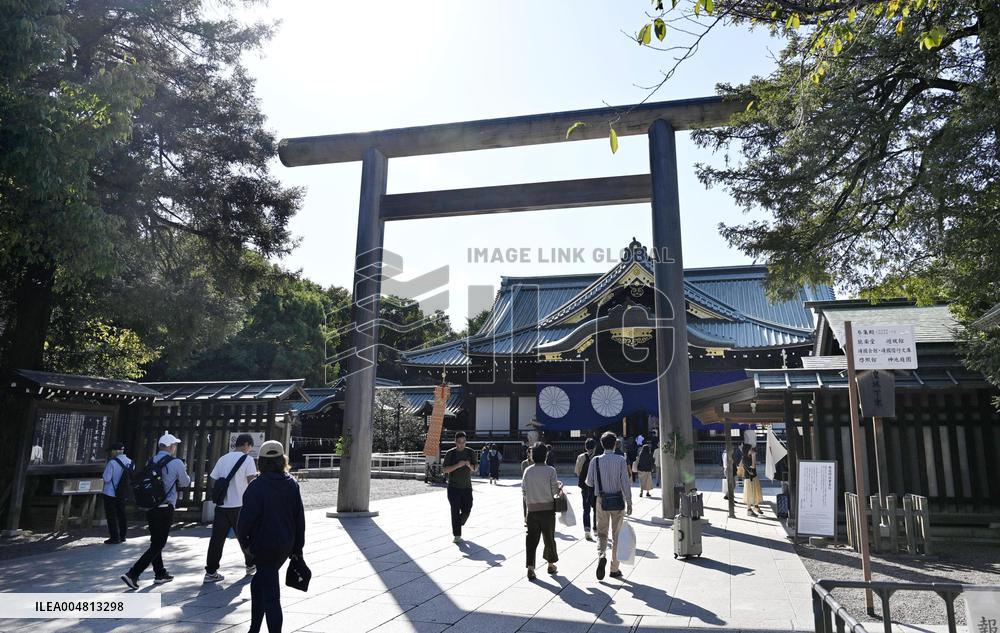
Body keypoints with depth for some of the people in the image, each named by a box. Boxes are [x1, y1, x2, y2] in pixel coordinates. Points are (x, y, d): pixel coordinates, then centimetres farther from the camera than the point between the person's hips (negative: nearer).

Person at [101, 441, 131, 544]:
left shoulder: (112, 463, -19)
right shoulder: (129, 462, 1)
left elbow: (106, 479, -19)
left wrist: (105, 468, -3)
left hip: (110, 493, -6)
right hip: (122, 493, 6)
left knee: (111, 516, 3)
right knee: (121, 514, 15)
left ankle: (114, 537, 5)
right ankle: (122, 536, 22)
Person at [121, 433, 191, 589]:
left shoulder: (151, 462, 6)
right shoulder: (176, 463, -11)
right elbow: (185, 482, 2)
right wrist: (183, 472, 23)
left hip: (150, 507, 7)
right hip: (165, 510, -7)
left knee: (156, 542, 18)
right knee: (157, 545, 1)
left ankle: (160, 574, 29)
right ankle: (132, 574, -7)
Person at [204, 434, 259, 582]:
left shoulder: (223, 459, 12)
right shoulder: (247, 459, -6)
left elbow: (213, 483, 12)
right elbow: (252, 482, -11)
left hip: (221, 505, 4)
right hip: (239, 505, -4)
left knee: (217, 538, 3)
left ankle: (211, 572, 1)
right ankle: (250, 564, 27)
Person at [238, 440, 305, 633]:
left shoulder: (257, 486, -15)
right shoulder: (292, 484, 3)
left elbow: (246, 517, -15)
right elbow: (299, 518, 6)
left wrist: (243, 540, 4)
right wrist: (297, 547, 14)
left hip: (264, 545, -6)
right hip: (285, 545, 6)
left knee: (270, 593, -1)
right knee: (258, 584, 23)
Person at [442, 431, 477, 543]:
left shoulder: (470, 452, 4)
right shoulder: (450, 453, -4)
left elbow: (474, 469, 8)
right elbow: (444, 470, -9)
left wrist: (469, 465, -16)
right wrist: (457, 465, -22)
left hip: (467, 487, 3)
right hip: (453, 487, -3)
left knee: (466, 510, 3)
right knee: (455, 511, -6)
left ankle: (458, 524, 32)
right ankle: (457, 535, -1)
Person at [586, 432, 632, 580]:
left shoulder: (596, 460, -4)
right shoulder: (620, 460, -8)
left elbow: (589, 482, 1)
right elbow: (625, 482, -10)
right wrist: (629, 502, -5)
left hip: (602, 500, 1)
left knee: (602, 533, 13)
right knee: (616, 534, 11)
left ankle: (601, 556, -15)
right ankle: (614, 569, 17)